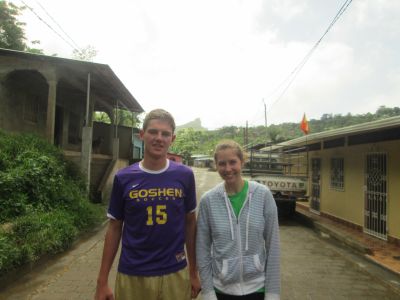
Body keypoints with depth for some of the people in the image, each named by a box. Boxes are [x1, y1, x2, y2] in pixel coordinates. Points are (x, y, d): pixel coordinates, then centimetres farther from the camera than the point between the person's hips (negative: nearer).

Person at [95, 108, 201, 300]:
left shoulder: (185, 176, -6)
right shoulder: (123, 178, -7)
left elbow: (190, 223, 2)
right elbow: (114, 229, 1)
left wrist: (193, 272, 6)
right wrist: (102, 281, 1)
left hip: (175, 275, 1)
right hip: (132, 276, 0)